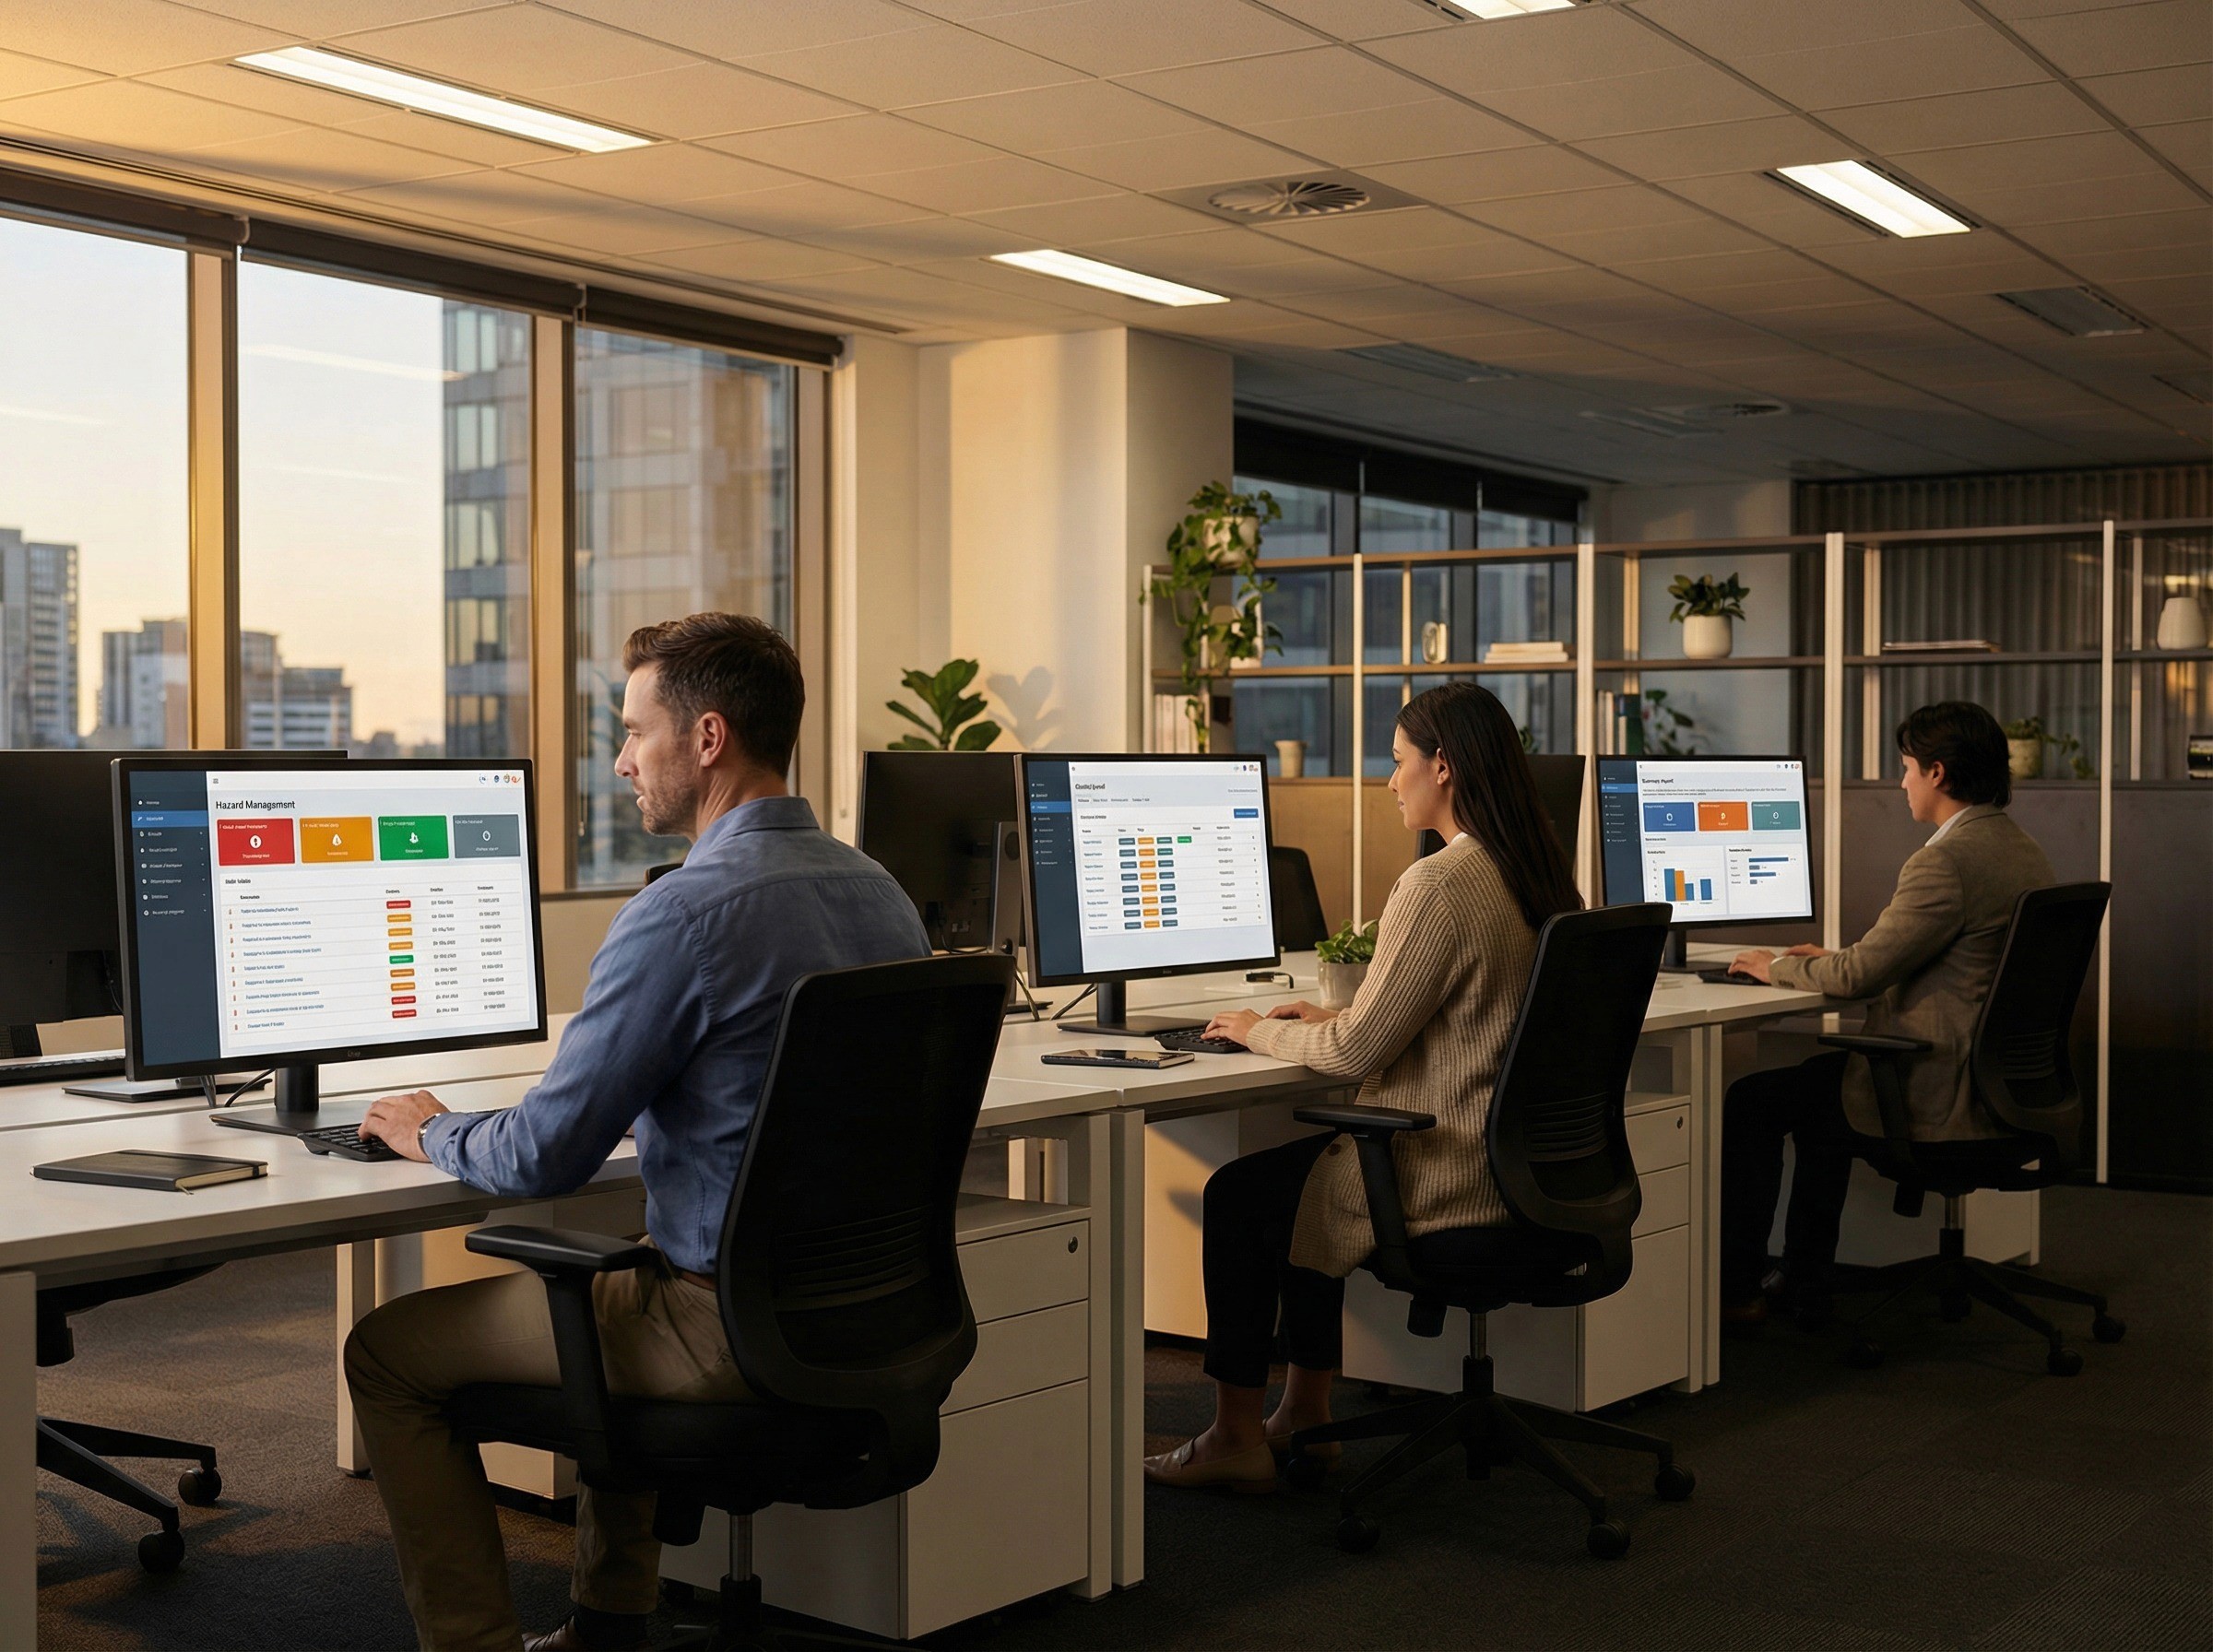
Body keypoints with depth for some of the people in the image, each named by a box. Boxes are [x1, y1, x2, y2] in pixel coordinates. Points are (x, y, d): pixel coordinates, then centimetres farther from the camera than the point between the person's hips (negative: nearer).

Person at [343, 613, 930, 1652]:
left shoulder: (684, 912, -22)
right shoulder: (880, 891, 5)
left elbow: (546, 1157, -17)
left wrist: (433, 1134, 3)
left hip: (731, 1330, -9)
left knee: (386, 1352, 7)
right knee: (600, 1282, 36)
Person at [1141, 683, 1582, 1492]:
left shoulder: (1440, 884, -23)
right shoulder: (1537, 874, 7)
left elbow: (1361, 1051, -19)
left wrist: (1260, 1031, -2)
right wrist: (1331, 1020, 17)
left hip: (1446, 1177, -9)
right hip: (1514, 1169, 9)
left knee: (1235, 1195, 8)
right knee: (1301, 1168, 26)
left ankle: (1237, 1437, 18)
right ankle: (1305, 1417, 30)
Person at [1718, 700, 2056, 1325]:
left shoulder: (1945, 862, -23)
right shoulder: (2024, 851, 9)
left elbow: (1859, 975, -20)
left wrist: (1776, 966, -2)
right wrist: (1833, 958, 16)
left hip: (1938, 1098, -10)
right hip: (1997, 1081, 10)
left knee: (1750, 1100, 3)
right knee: (1820, 1076, 28)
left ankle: (1735, 1288, 14)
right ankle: (1804, 1281, 32)